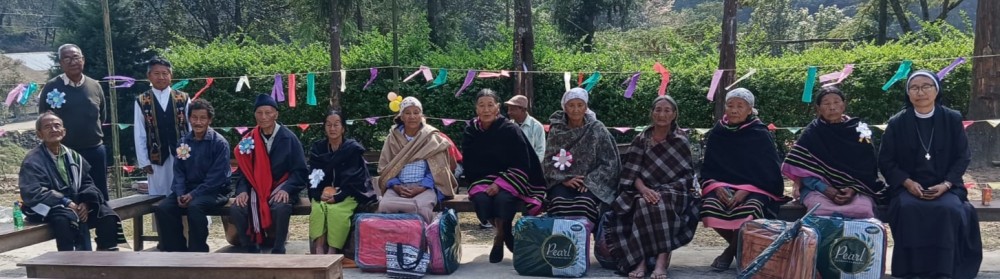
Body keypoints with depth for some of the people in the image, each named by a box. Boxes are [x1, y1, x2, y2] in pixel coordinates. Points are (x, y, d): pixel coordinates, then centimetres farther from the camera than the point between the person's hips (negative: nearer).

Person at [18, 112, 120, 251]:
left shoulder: (73, 156, 14)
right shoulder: (33, 160, -3)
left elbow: (87, 183, 13)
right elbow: (32, 193, -15)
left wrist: (86, 203, -9)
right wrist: (66, 203, -22)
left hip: (77, 204, 5)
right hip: (49, 208, -5)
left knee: (107, 215, -18)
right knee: (68, 219, -38)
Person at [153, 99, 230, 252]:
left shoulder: (219, 143, -9)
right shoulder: (184, 141, 9)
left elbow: (217, 176, -15)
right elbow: (178, 171, 8)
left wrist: (194, 194, -21)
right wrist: (180, 193, -10)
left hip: (214, 191, -6)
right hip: (188, 189, 6)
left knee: (194, 207, -35)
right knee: (163, 208, -19)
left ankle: (197, 252, -22)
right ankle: (177, 250, -9)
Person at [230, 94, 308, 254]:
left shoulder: (289, 139, -2)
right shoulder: (249, 140, 6)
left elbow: (300, 171, -4)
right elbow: (244, 171, 10)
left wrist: (286, 189, -20)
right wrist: (243, 191, -10)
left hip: (281, 189, -3)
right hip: (256, 189, 3)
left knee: (281, 207, -36)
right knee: (236, 209, -25)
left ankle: (278, 251, -16)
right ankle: (251, 249, -6)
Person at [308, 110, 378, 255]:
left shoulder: (353, 149, -1)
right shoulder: (318, 148, 9)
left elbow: (353, 178, -7)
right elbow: (314, 178, 5)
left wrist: (337, 196, -20)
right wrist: (320, 194, -15)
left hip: (348, 194, -3)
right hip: (323, 194, 3)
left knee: (336, 210, -33)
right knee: (317, 208, -30)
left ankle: (333, 251, -27)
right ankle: (318, 249, -28)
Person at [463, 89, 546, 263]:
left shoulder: (510, 130, -9)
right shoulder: (471, 131, 1)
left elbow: (522, 165, -11)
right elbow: (469, 165, 8)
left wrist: (500, 184, -21)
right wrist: (484, 183, -7)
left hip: (508, 181, -3)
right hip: (483, 181, 3)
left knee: (503, 199, -34)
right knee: (481, 200, -30)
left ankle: (499, 239, -8)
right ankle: (507, 235, -4)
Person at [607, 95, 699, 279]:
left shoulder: (681, 141, 9)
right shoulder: (641, 139, 12)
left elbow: (687, 174, 2)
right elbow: (631, 171, 0)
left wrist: (664, 190, -15)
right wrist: (643, 189, -21)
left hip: (673, 192, -1)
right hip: (645, 191, 2)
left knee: (662, 204, -37)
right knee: (643, 205, -34)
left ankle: (662, 259, -41)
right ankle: (640, 260, -36)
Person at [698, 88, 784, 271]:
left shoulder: (761, 135, -4)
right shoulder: (717, 133, 4)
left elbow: (769, 172, -7)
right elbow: (707, 169, 8)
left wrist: (745, 191, -20)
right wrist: (717, 186, -13)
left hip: (755, 188, -3)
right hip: (723, 186, 3)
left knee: (748, 211, -36)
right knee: (710, 207, -30)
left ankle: (730, 251, -4)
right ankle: (740, 247, -1)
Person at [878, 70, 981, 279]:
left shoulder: (952, 119, 5)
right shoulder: (897, 123, 4)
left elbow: (962, 157, 5)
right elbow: (885, 161, 4)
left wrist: (945, 185, -11)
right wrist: (908, 183, -12)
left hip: (944, 186, 0)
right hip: (908, 186, 0)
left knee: (949, 210, -31)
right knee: (908, 209, -32)